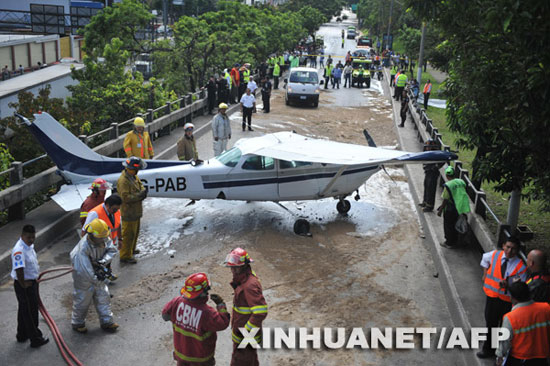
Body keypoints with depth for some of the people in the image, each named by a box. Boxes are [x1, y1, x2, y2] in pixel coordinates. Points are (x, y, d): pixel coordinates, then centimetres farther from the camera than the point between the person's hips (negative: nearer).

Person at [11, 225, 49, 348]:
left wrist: (36, 275, 21)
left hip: (32, 281, 10)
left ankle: (22, 335, 38)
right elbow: (19, 270, -35)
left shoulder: (29, 245, 3)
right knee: (29, 312, 3)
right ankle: (36, 339, 15)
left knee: (24, 311, 22)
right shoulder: (19, 250, -28)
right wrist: (23, 285, -25)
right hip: (25, 285, -10)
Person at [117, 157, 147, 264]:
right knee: (128, 234, 0)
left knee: (135, 231, 24)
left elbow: (140, 184, 13)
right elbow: (125, 197, -30)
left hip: (136, 211, 10)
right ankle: (125, 256, 12)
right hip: (129, 212, -10)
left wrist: (143, 191, -9)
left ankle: (131, 249, 42)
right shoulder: (123, 181, -26)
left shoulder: (133, 176, 3)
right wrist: (139, 196, -27)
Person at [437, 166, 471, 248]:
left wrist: (440, 210, -7)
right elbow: (462, 195, 7)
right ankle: (455, 242, 35)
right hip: (460, 209, 6)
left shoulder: (447, 186, -23)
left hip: (450, 210, -6)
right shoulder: (461, 182, -3)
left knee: (448, 226, 12)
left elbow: (445, 200, -19)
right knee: (455, 225, 22)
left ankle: (449, 243, 23)